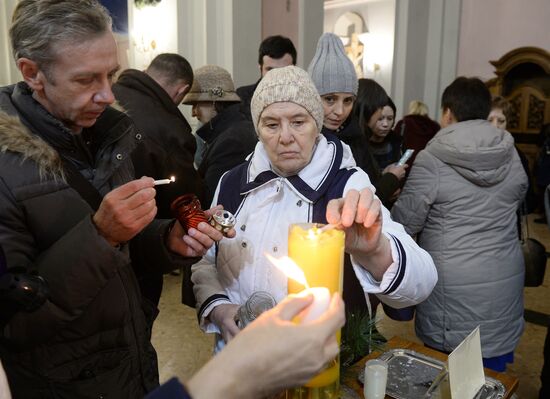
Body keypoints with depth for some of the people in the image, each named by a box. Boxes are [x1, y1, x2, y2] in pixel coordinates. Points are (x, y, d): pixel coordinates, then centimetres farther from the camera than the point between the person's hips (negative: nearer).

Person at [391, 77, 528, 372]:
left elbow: (404, 223, -10)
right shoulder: (511, 155, 1)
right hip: (505, 280, 5)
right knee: (493, 380, 19)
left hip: (453, 285, -4)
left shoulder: (431, 160, -14)